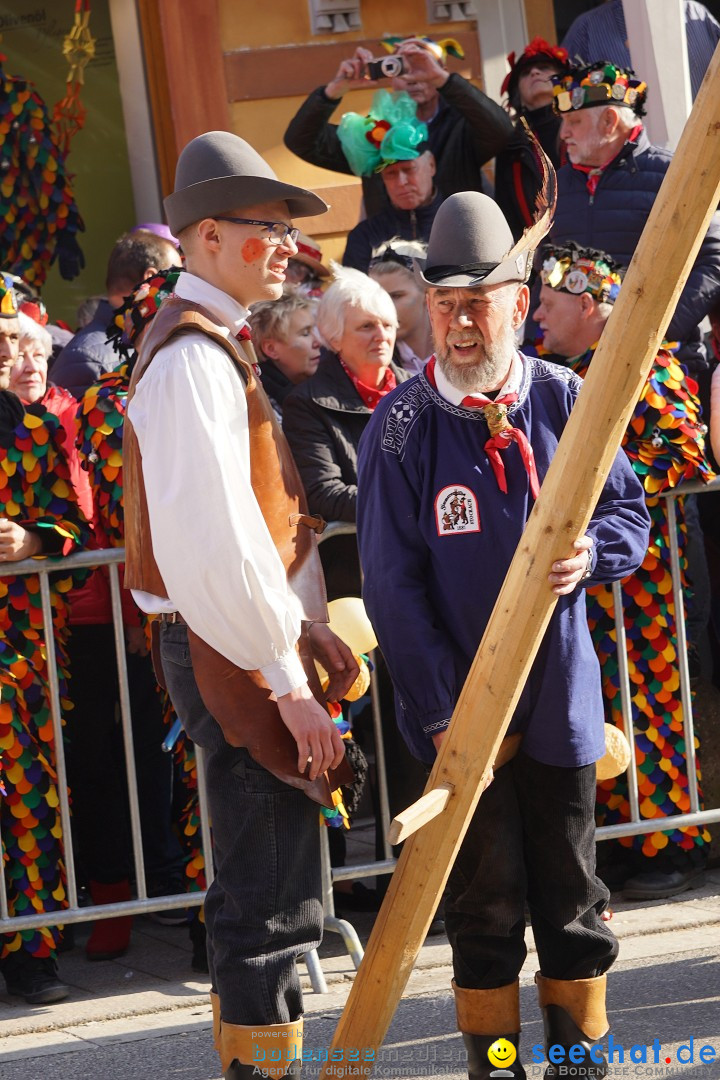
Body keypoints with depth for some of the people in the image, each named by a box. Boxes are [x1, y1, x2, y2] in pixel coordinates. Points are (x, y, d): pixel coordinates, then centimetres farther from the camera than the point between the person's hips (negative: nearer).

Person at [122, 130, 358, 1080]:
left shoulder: (221, 346, 16)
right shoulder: (193, 357, -18)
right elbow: (216, 544, -25)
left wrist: (309, 626, 14)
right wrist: (287, 683, -22)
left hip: (252, 641, 11)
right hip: (229, 651, -11)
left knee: (258, 892, 18)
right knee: (274, 903, -7)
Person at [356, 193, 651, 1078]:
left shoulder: (564, 401, 0)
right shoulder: (402, 427, -8)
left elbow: (629, 513, 10)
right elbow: (393, 586, -9)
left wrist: (591, 551, -15)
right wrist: (443, 713, -15)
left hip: (559, 694, 3)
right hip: (462, 706, -3)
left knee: (573, 892, 11)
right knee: (486, 900, 4)